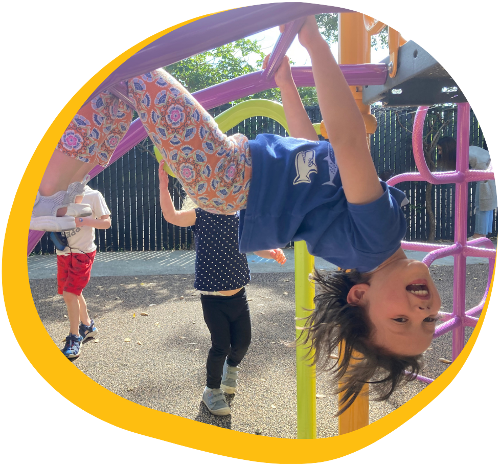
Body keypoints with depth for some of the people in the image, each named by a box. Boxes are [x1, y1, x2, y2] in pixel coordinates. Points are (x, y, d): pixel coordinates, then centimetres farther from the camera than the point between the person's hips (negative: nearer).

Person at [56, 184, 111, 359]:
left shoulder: (93, 195, -5)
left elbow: (106, 222, -6)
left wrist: (82, 220, -19)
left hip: (83, 252, -6)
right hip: (63, 251, 6)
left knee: (70, 293, -13)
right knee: (73, 293, 15)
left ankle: (75, 338, 0)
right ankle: (87, 325, 36)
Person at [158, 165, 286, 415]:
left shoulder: (241, 219, 2)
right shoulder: (201, 216, -10)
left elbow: (254, 246, 6)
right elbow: (171, 216, -25)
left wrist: (272, 253, -14)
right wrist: (163, 183, -35)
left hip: (238, 295, 4)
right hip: (213, 298, -4)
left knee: (243, 341, 11)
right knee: (221, 345, -2)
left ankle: (231, 366, 47)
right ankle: (212, 390, 25)